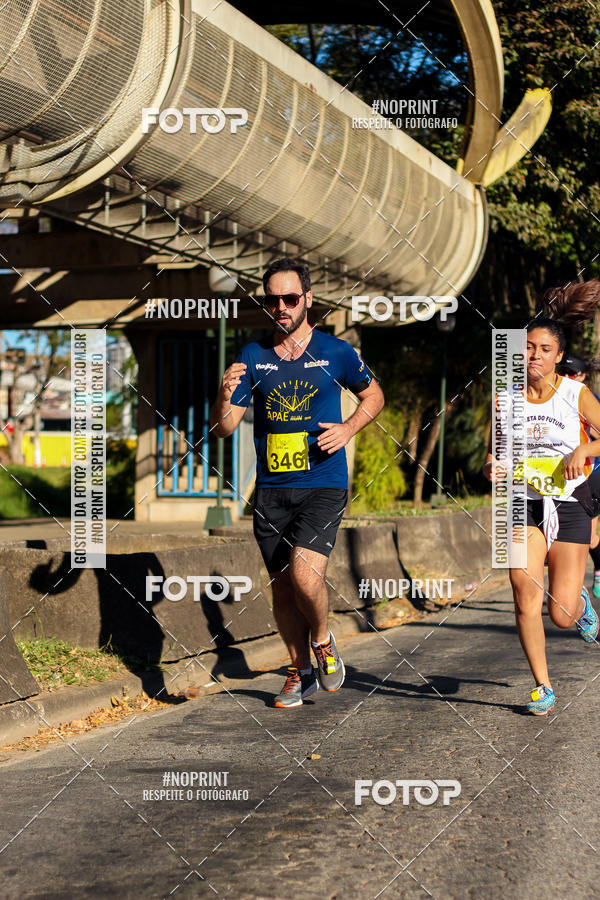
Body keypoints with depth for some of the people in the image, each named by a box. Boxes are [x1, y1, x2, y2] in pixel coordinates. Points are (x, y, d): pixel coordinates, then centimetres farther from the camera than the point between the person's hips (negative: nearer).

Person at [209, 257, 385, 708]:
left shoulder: (336, 351, 0)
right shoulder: (253, 356, 4)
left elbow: (374, 394, 16)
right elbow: (224, 428, 2)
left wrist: (348, 428, -3)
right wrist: (225, 397, -20)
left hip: (323, 487, -3)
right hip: (271, 490, 3)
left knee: (305, 575, -21)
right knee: (282, 587, 9)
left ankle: (323, 640, 9)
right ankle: (300, 672, 29)